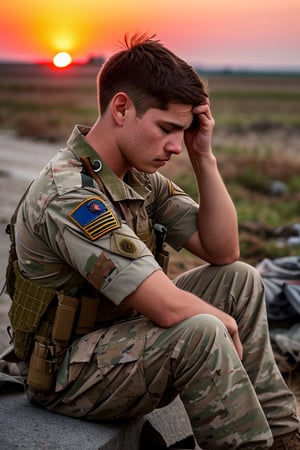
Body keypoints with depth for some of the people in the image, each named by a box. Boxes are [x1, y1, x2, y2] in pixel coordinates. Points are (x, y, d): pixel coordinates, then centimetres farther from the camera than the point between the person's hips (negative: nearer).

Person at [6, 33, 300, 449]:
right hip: (66, 373, -9)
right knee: (201, 333, -32)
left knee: (239, 279, 2)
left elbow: (223, 251, 0)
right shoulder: (69, 195, -29)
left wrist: (203, 156, -8)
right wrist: (226, 323, -11)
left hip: (120, 331, 9)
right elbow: (170, 308, -32)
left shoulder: (141, 176, 0)